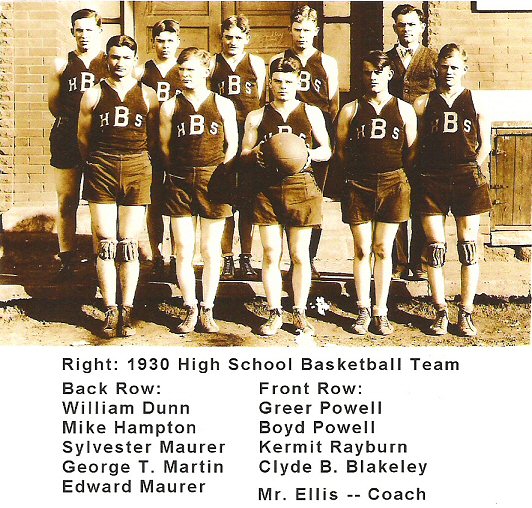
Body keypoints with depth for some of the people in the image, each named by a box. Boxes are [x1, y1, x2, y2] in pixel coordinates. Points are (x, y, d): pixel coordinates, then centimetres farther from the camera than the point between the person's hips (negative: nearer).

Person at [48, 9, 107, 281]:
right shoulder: (61, 65, 10)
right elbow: (53, 105, 10)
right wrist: (73, 121, 4)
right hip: (66, 141, 1)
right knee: (66, 203, 4)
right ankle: (66, 261, 11)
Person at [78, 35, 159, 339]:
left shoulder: (148, 95, 9)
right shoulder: (93, 95, 9)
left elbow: (154, 138, 12)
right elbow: (83, 137, 14)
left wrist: (142, 163, 9)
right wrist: (96, 164, 13)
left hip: (137, 169, 0)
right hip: (101, 170, 0)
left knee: (129, 244, 1)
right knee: (105, 243, -1)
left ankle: (127, 311, 8)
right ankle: (111, 311, 6)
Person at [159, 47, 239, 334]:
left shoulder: (223, 105, 5)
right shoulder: (170, 107, 8)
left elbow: (232, 145, 6)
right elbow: (164, 146, 11)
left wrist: (220, 175, -2)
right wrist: (178, 172, 4)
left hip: (213, 182, -1)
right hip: (179, 183, 1)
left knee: (210, 251, 4)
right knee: (183, 251, 2)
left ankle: (207, 310, 16)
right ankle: (190, 310, 14)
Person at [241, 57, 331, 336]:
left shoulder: (312, 113, 8)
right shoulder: (257, 116, 9)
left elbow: (326, 150, 12)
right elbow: (244, 153, 13)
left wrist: (309, 154, -9)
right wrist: (256, 153, -9)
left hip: (301, 187, -1)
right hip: (267, 189, 1)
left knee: (300, 256, 4)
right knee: (270, 255, 2)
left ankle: (300, 313, 17)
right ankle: (275, 313, 14)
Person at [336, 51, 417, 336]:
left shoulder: (404, 110, 7)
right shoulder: (350, 110, 7)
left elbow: (412, 151, 8)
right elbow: (341, 149, 11)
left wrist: (401, 176, 2)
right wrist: (354, 172, 5)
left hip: (393, 184, 0)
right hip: (358, 185, 0)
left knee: (383, 250, 4)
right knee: (362, 250, 3)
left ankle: (381, 312, 11)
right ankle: (363, 310, 13)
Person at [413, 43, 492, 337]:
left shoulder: (476, 103, 8)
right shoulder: (423, 103, 8)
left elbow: (484, 145, 11)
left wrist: (471, 171, 2)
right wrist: (424, 173, 0)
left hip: (467, 180, 0)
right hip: (432, 181, 0)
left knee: (468, 247, 2)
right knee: (435, 248, 1)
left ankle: (466, 314, 10)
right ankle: (441, 313, 11)